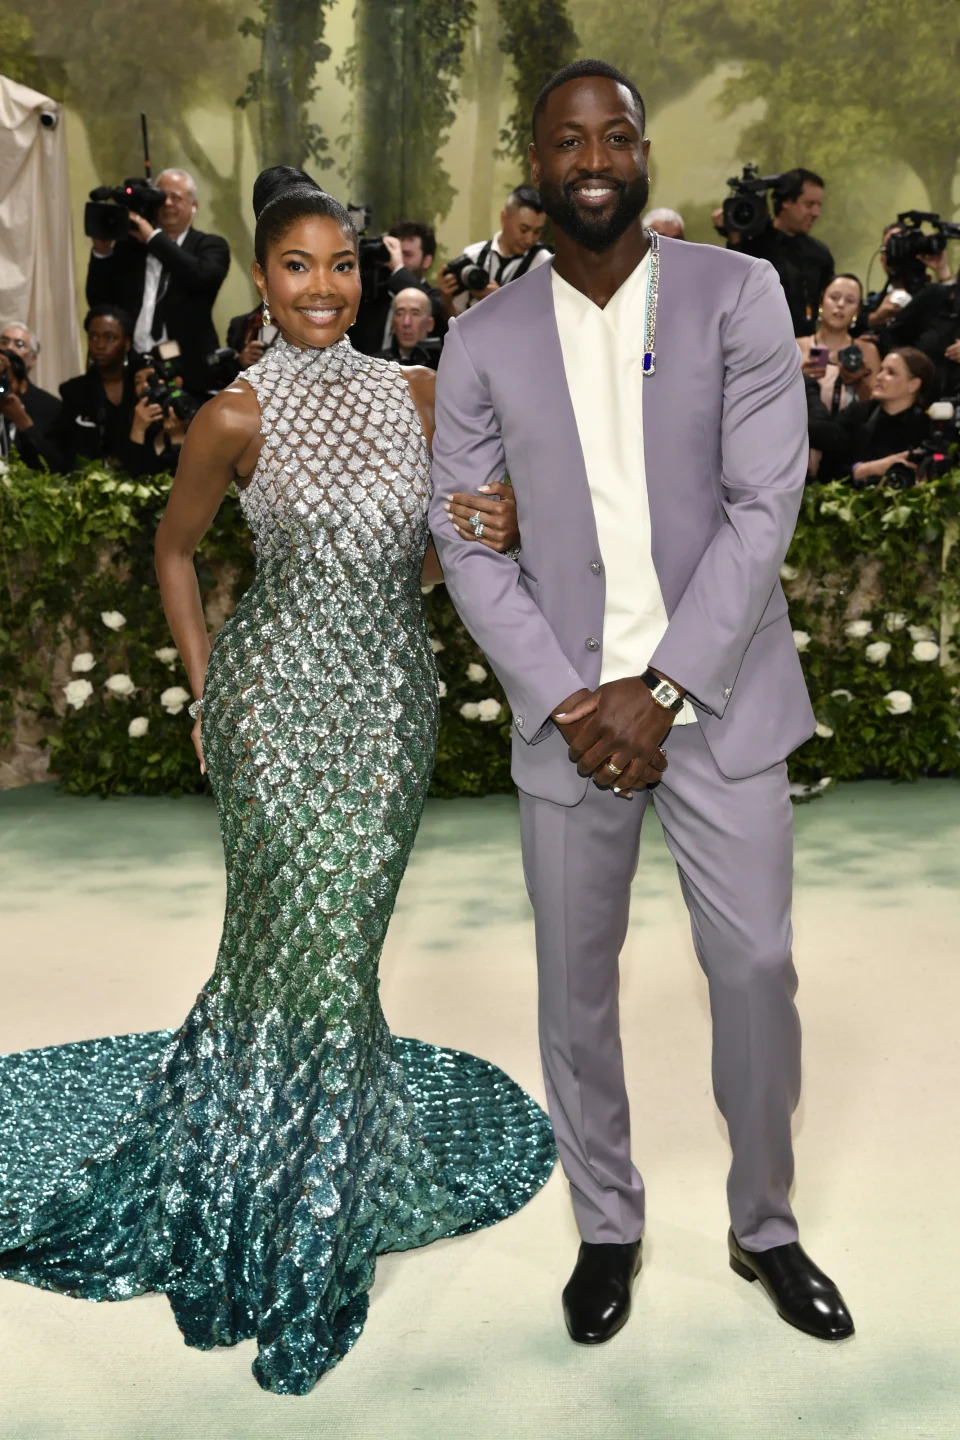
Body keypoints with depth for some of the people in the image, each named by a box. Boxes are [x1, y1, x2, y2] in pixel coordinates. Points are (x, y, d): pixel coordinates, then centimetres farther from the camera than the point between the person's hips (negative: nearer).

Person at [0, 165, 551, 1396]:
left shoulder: (418, 394, 5)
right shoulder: (238, 418, -6)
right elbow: (173, 549, 6)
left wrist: (502, 525, -10)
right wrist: (205, 686, 2)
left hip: (393, 696, 4)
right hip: (281, 700, -4)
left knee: (337, 929, 13)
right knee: (306, 936, 1)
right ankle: (296, 1230, 22)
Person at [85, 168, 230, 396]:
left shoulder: (210, 246, 7)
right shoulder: (129, 245, 14)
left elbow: (200, 276, -16)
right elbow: (99, 302, 11)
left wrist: (154, 237, -11)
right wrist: (102, 251, -1)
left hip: (187, 372, -2)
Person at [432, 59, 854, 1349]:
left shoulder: (739, 295, -2)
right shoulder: (484, 338, 3)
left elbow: (764, 506, -8)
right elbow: (463, 539, 1)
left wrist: (661, 688, -14)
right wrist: (565, 701, -10)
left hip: (722, 700, -1)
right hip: (567, 712, 2)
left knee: (757, 971, 5)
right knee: (576, 985, 10)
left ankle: (766, 1228, 29)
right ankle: (607, 1228, 31)